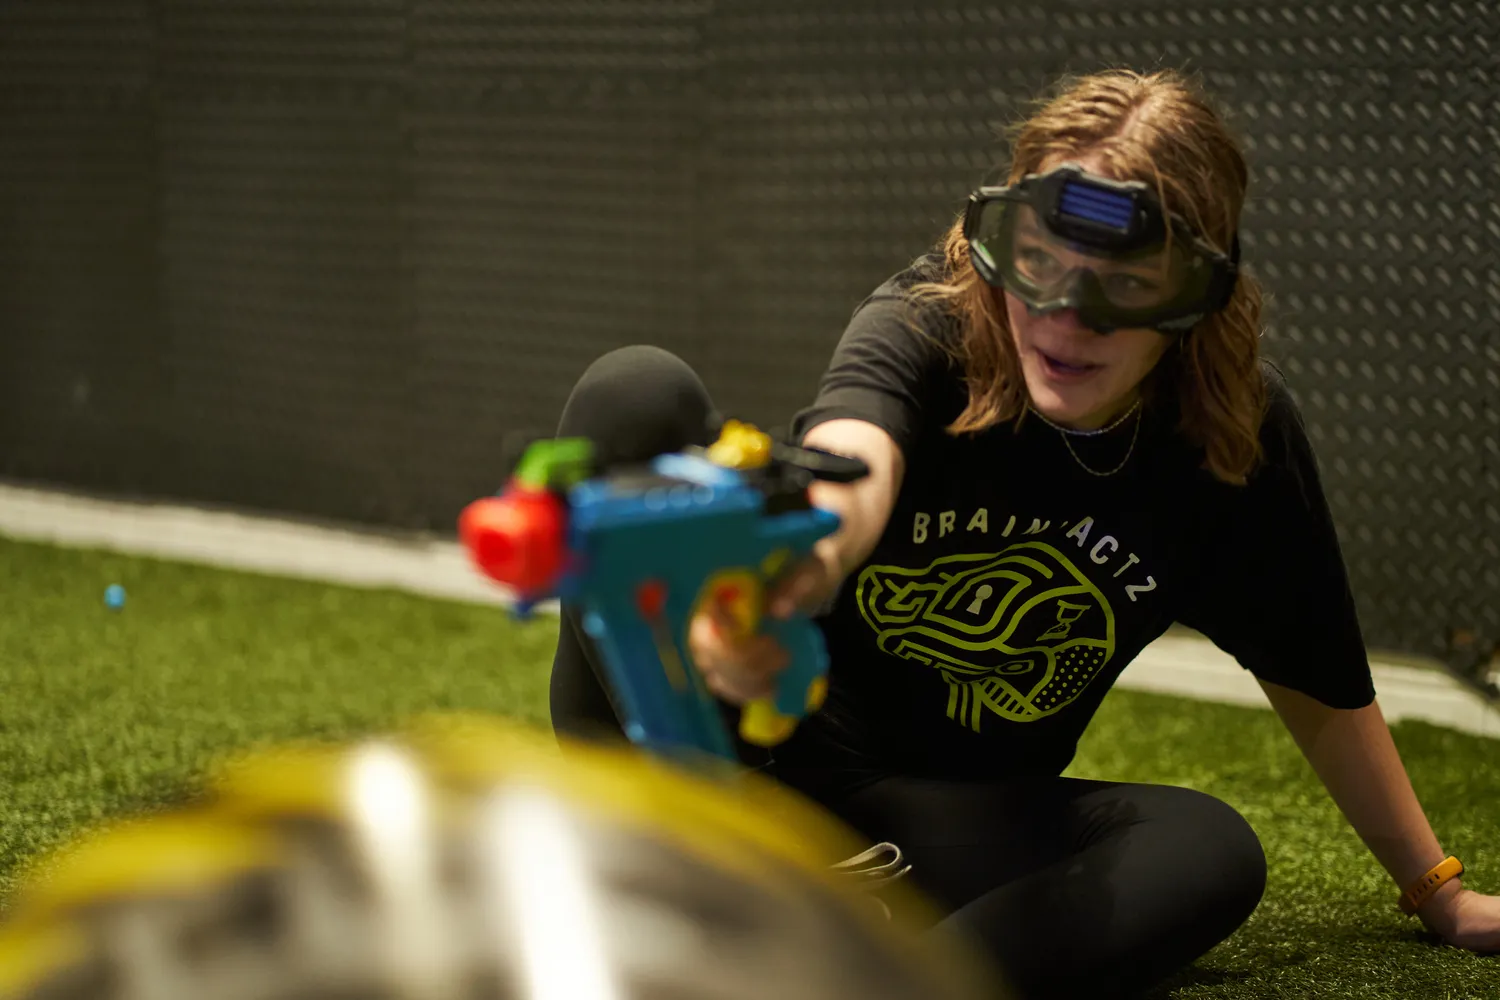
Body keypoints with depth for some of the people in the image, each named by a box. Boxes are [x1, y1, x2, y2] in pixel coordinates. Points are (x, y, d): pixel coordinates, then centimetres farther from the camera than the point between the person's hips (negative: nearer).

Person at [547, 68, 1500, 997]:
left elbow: (1319, 683, 4)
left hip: (937, 820, 3)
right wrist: (793, 573, -68)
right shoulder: (927, 326, -19)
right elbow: (850, 463, -44)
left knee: (1213, 850, -25)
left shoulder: (1240, 430, -10)